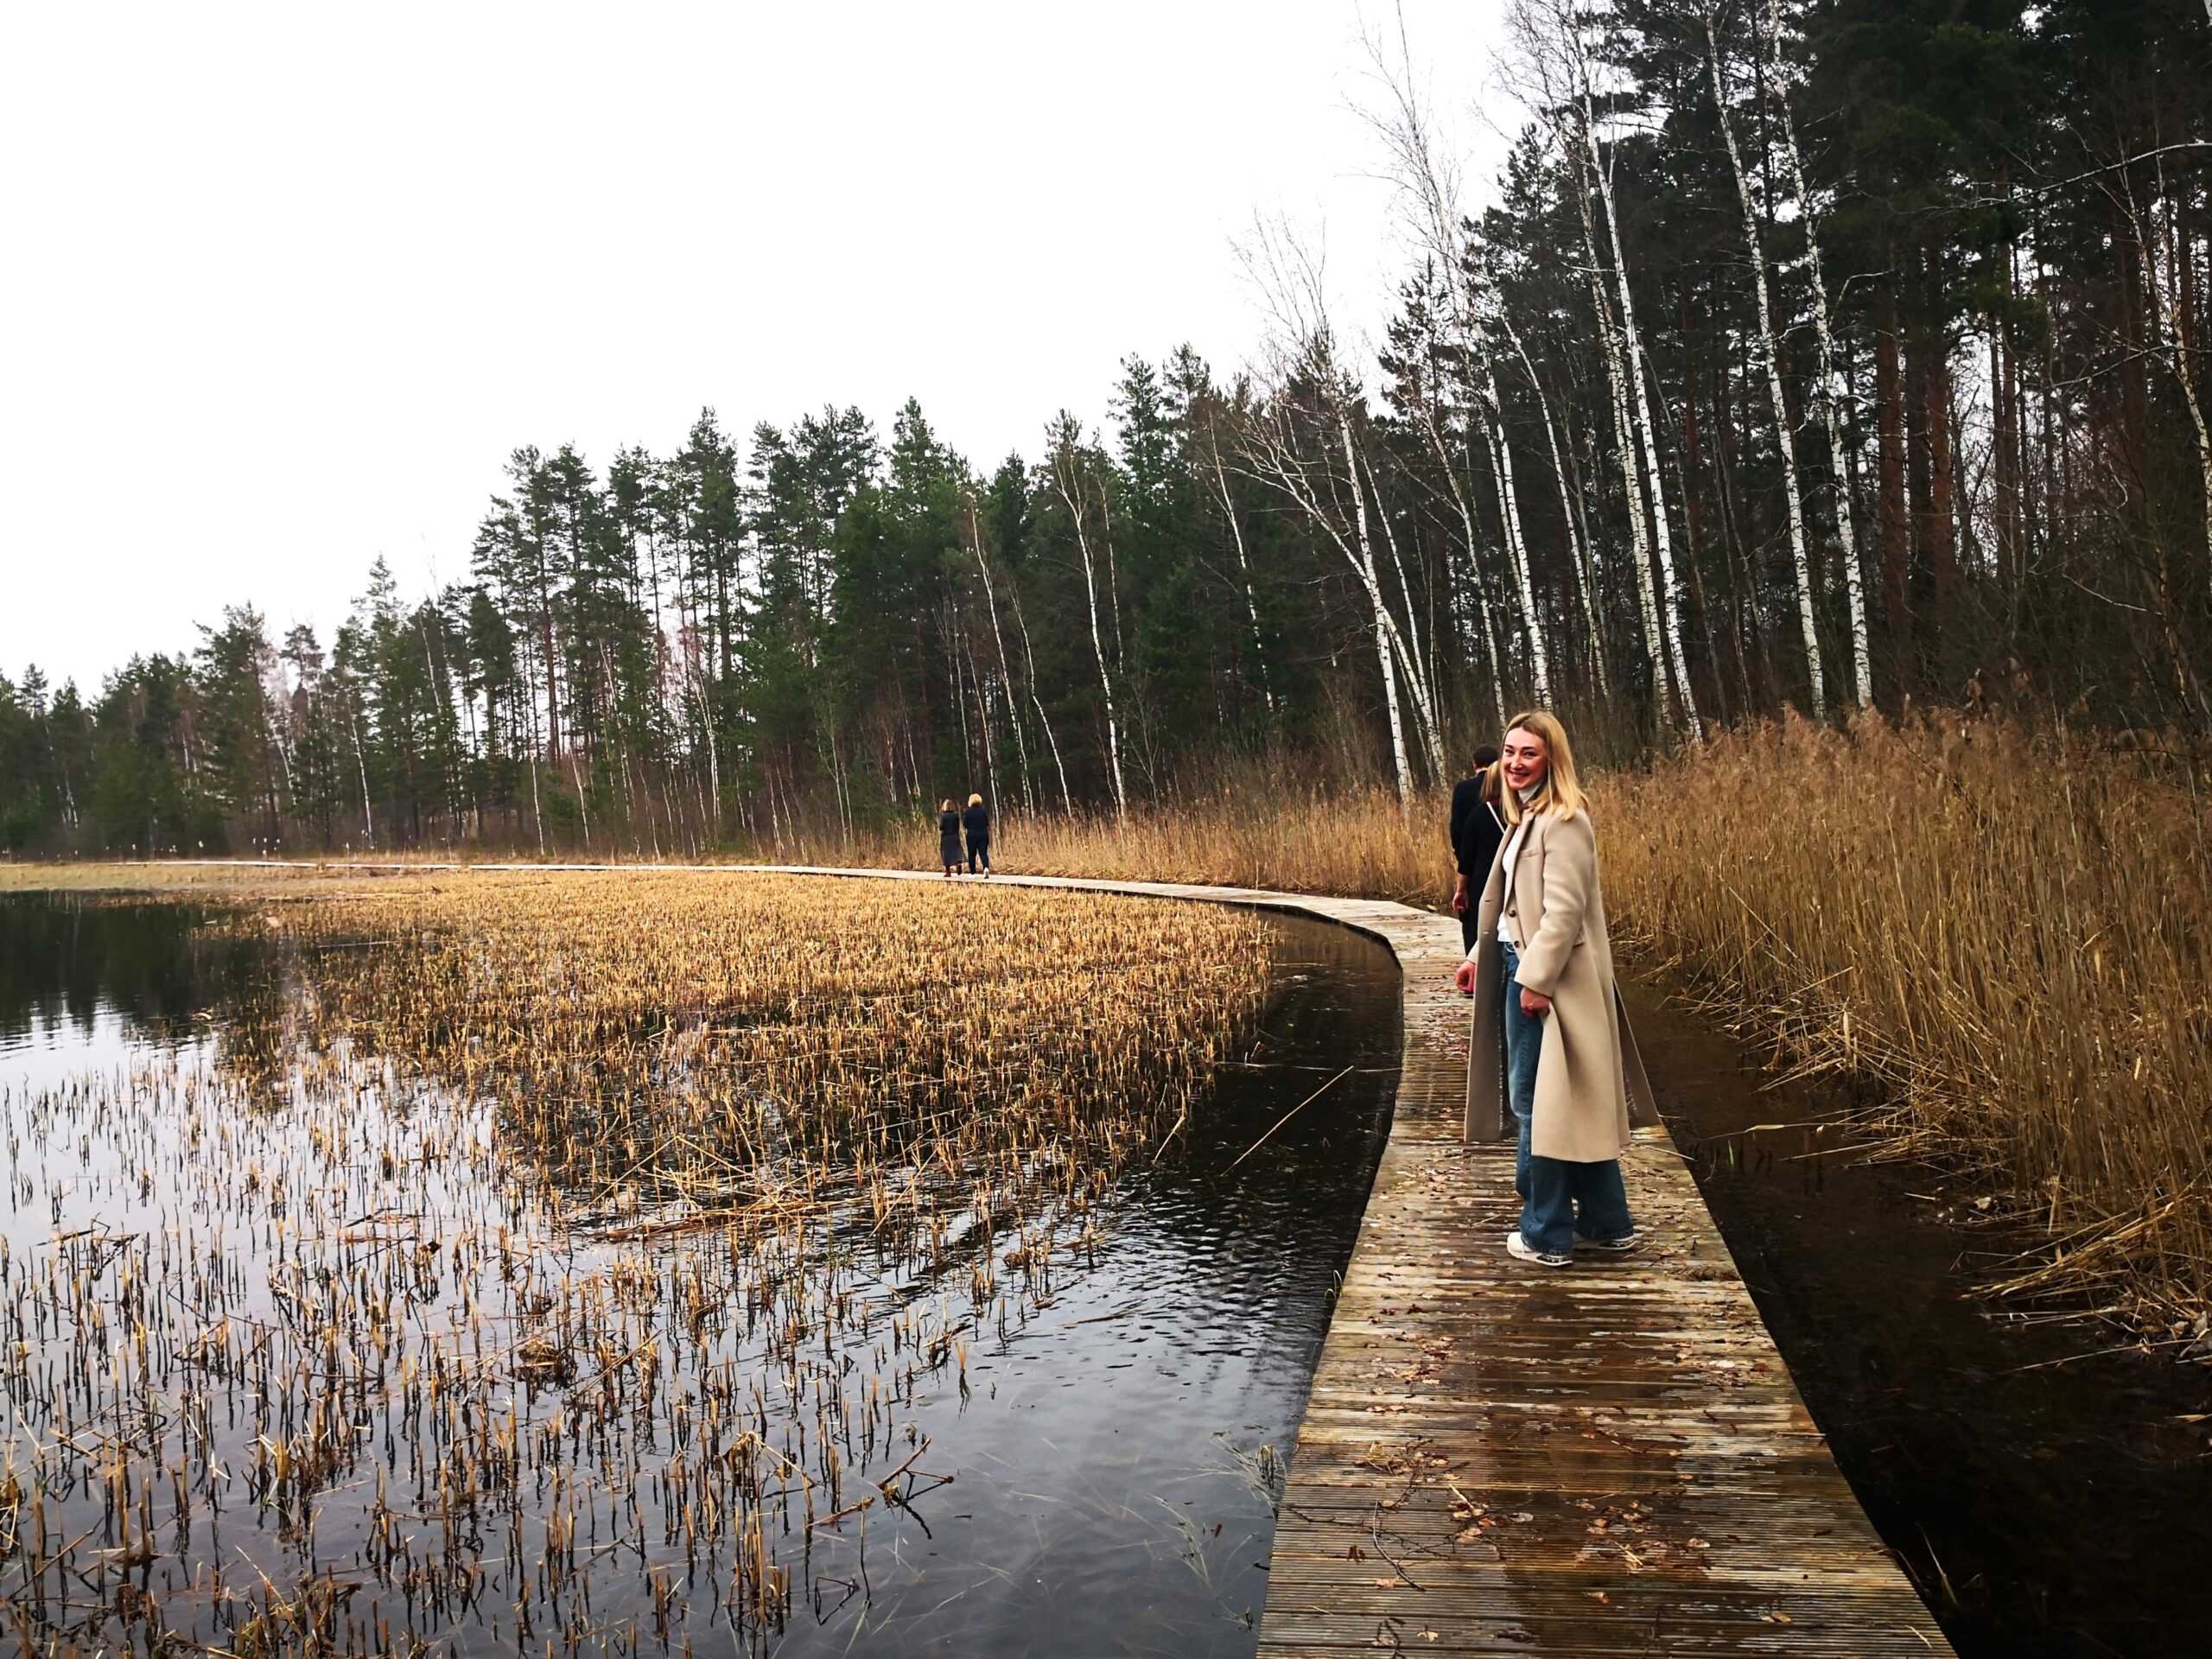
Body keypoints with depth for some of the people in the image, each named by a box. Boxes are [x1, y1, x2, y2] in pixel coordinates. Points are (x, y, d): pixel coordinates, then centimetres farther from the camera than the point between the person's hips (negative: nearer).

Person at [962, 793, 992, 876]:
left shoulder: (968, 811, -7)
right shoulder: (984, 811, 1)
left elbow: (965, 824, -5)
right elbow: (987, 824, 5)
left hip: (972, 835, -2)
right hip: (983, 835, 2)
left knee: (972, 854, 10)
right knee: (983, 853, 0)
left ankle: (972, 872, 15)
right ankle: (986, 867, -25)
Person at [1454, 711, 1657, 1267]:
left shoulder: (1563, 822, -16)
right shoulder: (1526, 818, 14)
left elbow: (1564, 908, -22)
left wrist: (1536, 978, -23)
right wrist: (1479, 954, 16)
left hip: (1546, 977, -10)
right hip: (1521, 966, 10)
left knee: (1537, 1100, -2)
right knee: (1574, 1105, 15)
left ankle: (1547, 1235, 10)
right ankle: (1605, 1224, 26)